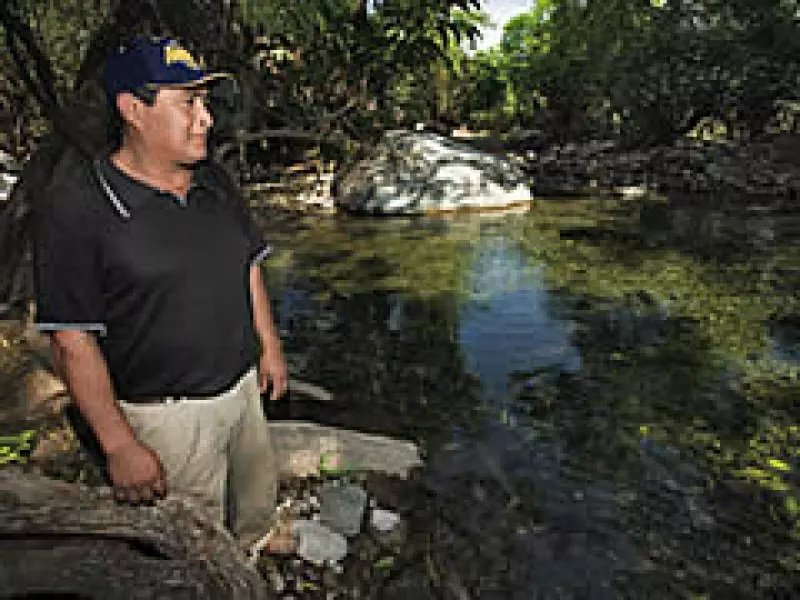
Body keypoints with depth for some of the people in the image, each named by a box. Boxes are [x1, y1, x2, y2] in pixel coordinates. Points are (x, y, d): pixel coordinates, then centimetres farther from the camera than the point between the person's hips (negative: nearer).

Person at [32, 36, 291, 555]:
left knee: (260, 493, 28)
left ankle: (259, 549, 57)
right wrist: (119, 446, -16)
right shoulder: (76, 206, -18)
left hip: (244, 389, 6)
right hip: (170, 415, -6)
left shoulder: (216, 182, 2)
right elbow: (72, 340, -17)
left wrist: (270, 347, 11)